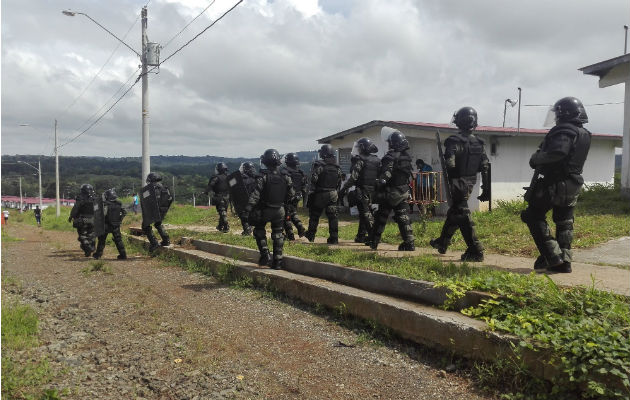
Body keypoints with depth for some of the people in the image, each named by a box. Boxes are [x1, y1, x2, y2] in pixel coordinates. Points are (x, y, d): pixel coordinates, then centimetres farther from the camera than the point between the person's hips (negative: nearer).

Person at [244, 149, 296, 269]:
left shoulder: (263, 177, -14)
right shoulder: (285, 177, -2)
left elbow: (256, 194, -21)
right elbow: (291, 195, 4)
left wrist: (248, 208, -23)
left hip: (264, 210, -3)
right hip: (279, 211, 3)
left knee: (259, 231, 19)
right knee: (278, 235, 12)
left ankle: (265, 254, 6)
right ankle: (277, 262, 13)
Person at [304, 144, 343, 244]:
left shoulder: (319, 165, -12)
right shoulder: (337, 167, 7)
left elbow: (314, 179, -18)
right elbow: (339, 183, 11)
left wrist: (312, 191, -9)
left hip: (320, 194, -4)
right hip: (333, 194, 4)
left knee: (314, 215, 11)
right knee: (333, 216, 4)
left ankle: (311, 235, 24)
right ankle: (334, 237, 1)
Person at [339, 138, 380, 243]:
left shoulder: (360, 159, -11)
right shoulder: (377, 160, 12)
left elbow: (354, 177, -18)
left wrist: (344, 189, -15)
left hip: (362, 190, -8)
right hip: (372, 190, 8)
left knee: (366, 213, -6)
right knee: (364, 212, 16)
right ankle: (361, 236, 24)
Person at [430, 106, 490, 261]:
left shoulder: (454, 141, -14)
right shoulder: (479, 143, 7)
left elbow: (449, 165, -23)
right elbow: (485, 168, 6)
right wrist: (486, 189, 10)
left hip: (457, 184, -7)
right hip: (469, 185, 7)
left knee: (462, 216, -4)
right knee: (453, 212, 21)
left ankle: (475, 251, -8)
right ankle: (442, 243, 36)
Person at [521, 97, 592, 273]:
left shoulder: (564, 131, -15)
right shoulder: (585, 135, 13)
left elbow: (557, 153, -31)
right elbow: (571, 158, 14)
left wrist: (536, 158, -16)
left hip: (554, 184, -8)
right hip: (573, 186, 9)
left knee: (534, 216, 2)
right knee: (564, 223, 14)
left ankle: (553, 256, -4)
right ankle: (564, 261, 14)